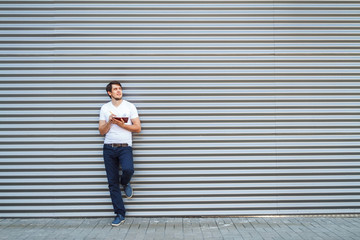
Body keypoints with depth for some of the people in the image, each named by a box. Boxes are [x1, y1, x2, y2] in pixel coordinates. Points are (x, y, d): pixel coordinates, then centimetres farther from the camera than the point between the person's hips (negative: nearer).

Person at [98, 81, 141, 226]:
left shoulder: (130, 106, 5)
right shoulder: (105, 108, 10)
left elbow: (138, 128, 1)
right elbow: (102, 131, 8)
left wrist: (121, 124, -10)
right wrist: (109, 122, -10)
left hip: (125, 147, -2)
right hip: (109, 148, 2)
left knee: (128, 169, -30)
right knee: (112, 182, 2)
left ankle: (125, 183, 8)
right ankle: (120, 214, 12)